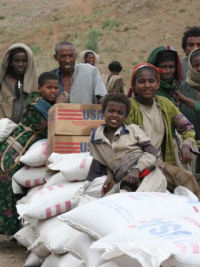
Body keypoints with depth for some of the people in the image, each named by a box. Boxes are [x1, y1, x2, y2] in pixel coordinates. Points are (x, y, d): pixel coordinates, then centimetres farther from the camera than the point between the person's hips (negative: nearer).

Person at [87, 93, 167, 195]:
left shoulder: (133, 129, 14)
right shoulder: (96, 137, 19)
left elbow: (151, 151, 7)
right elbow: (103, 162, 25)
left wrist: (137, 169, -9)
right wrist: (110, 177, 5)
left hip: (149, 173, -1)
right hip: (128, 184, 1)